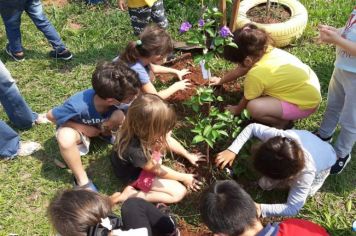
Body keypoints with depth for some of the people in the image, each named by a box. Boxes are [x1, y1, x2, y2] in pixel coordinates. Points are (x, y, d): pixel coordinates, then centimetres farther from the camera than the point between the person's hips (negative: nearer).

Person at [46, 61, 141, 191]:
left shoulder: (117, 96, -30)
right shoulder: (78, 106, -41)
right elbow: (50, 115, -23)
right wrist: (84, 128, -24)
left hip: (100, 126, 3)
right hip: (78, 128, -3)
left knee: (119, 116, -29)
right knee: (66, 137, -39)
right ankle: (82, 180, -18)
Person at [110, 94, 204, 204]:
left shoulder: (139, 129, -24)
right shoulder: (134, 150, -44)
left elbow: (167, 140, -3)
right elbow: (158, 171, -23)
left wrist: (188, 155, 8)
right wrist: (184, 177, -8)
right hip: (136, 175, -7)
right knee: (179, 192, -10)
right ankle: (130, 194, -7)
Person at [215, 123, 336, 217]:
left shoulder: (306, 173, -48)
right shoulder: (278, 135, -43)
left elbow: (292, 208, -40)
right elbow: (252, 127, -25)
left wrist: (260, 209, -50)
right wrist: (232, 150, -36)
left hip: (324, 160, -2)